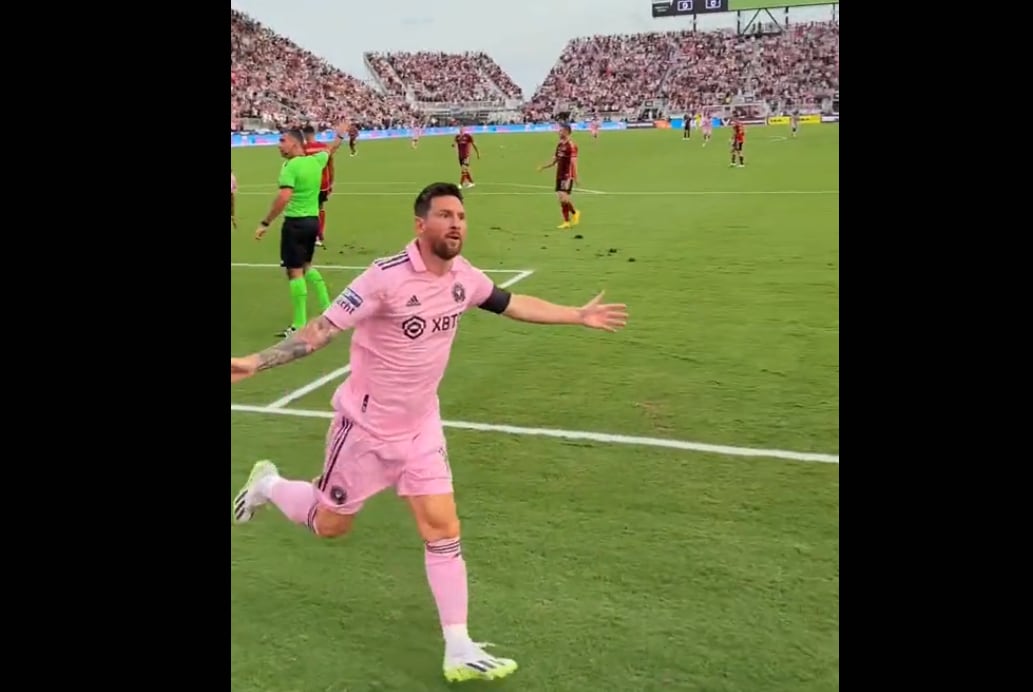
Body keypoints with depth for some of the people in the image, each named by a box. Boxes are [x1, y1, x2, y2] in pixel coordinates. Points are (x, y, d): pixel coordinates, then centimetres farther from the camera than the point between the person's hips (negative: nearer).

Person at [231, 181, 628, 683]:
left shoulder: (464, 277, -5)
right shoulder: (387, 277, -25)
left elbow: (513, 304, 13)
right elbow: (322, 329, -25)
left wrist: (579, 316, 18)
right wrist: (255, 362, -34)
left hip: (420, 428, 5)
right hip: (366, 427, -5)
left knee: (443, 530, 1)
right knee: (331, 525, 13)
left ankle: (459, 652, 10)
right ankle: (268, 484, 44)